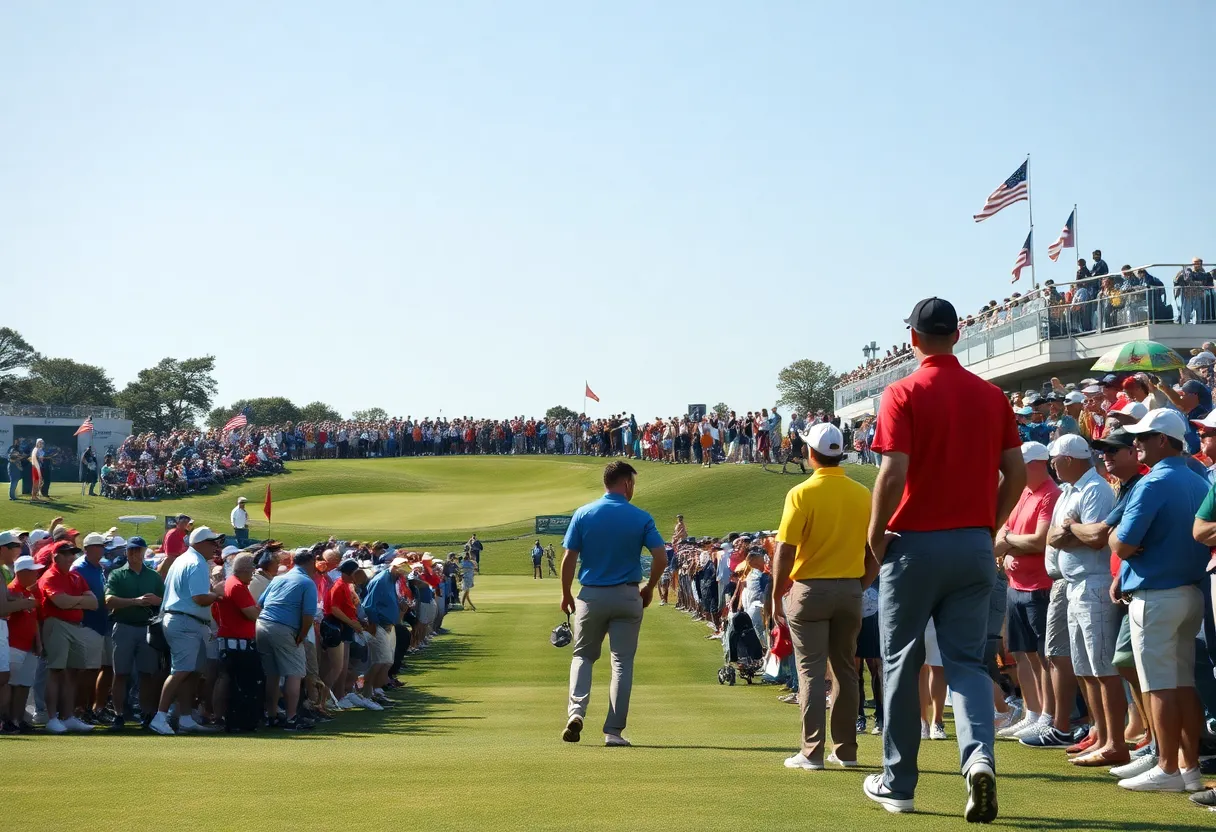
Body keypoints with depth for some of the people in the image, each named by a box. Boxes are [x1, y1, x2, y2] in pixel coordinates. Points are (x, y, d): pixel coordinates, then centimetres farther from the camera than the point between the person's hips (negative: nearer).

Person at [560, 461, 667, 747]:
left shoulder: (583, 514, -2)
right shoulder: (641, 518, -4)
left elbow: (569, 559, -5)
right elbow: (661, 557, -9)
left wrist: (566, 594, 8)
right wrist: (649, 589, 7)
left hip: (591, 596, 1)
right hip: (628, 596, -1)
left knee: (583, 656, 16)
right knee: (622, 662, 6)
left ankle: (576, 710, -6)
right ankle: (614, 731, 3)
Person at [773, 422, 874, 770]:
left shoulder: (802, 494, -11)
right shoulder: (862, 494, 2)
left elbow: (785, 550, -12)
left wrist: (776, 595, -3)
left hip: (810, 589, -4)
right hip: (850, 591, 4)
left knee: (811, 673, -1)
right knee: (845, 671, 12)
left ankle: (812, 752, -2)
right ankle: (845, 750, 16)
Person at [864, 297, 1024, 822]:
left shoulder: (904, 394, -8)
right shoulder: (992, 396, 6)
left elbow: (893, 473, -16)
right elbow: (1016, 473, 6)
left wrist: (875, 537, -4)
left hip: (914, 543, -3)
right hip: (975, 545, 4)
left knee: (901, 664, 8)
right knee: (967, 662, 7)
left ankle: (898, 784, 15)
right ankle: (979, 756, -18)